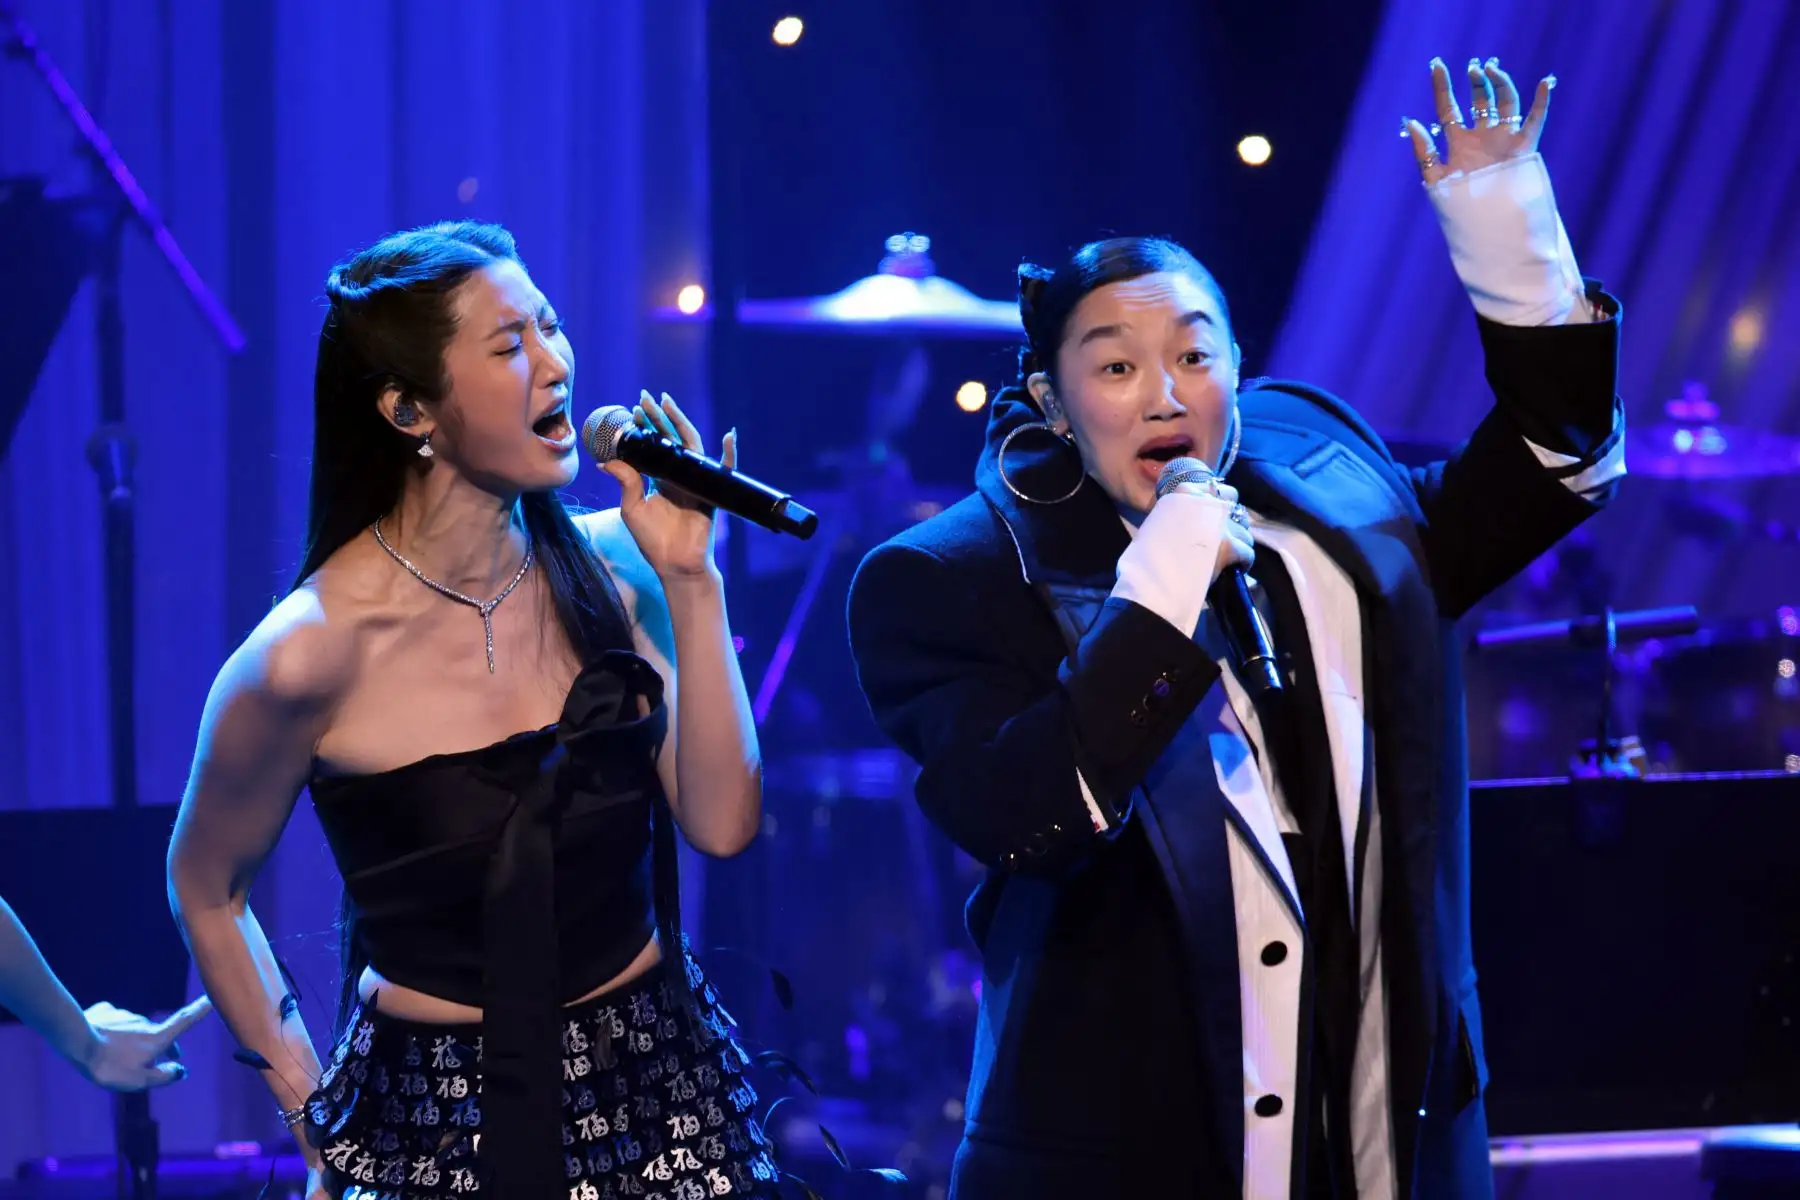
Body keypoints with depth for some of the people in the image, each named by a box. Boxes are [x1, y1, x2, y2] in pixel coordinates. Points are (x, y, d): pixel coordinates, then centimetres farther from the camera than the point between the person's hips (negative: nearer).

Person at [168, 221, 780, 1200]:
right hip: (437, 1118, -4)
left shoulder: (605, 565, -4)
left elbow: (721, 821, -8)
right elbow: (206, 890, -1)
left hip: (656, 1078, 4)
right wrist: (311, 1105, 1)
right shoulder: (313, 652, -15)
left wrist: (689, 580, -12)